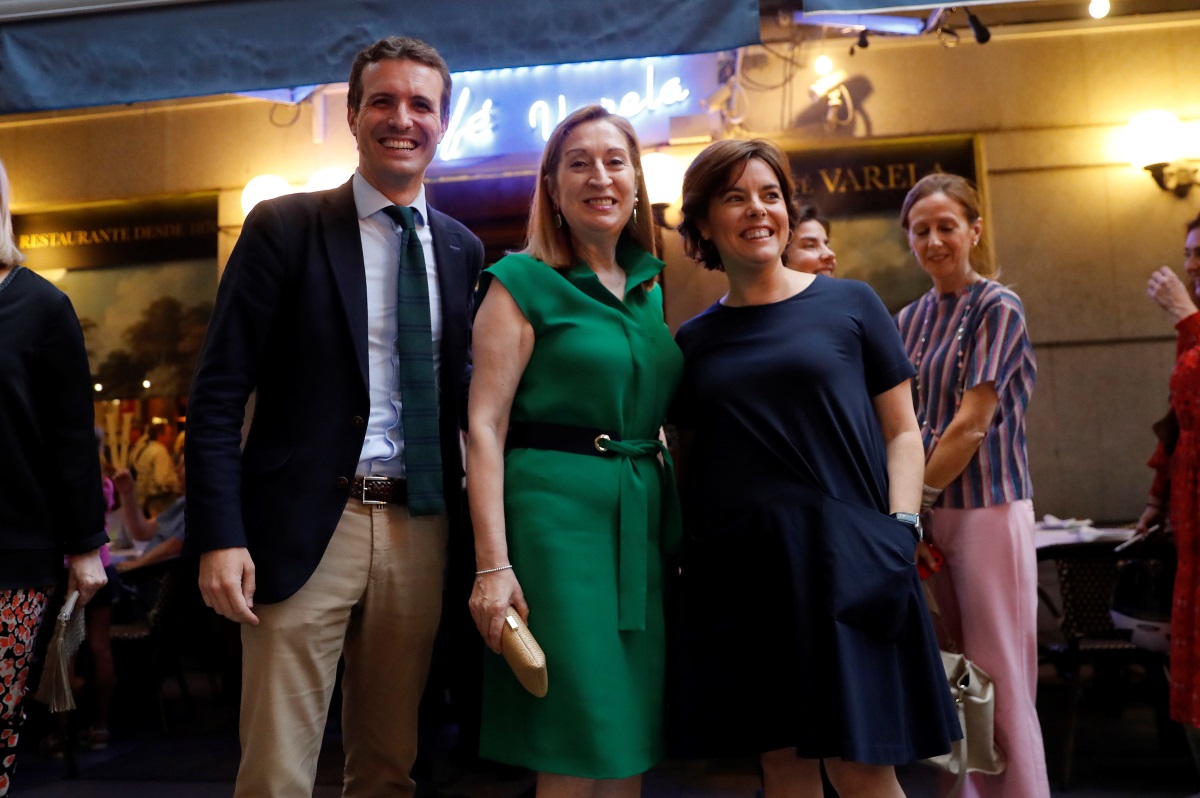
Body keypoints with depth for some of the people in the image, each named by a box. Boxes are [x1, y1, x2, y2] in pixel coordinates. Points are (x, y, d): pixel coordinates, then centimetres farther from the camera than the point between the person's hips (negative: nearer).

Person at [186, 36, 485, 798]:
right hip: (306, 527, -3)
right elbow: (218, 393, -4)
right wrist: (220, 537, -12)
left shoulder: (462, 249, 11)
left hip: (421, 530, 4)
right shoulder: (285, 228, -1)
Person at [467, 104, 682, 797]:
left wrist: (685, 535, 11)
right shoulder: (522, 283, -3)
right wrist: (493, 565, -17)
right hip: (558, 512, -6)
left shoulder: (651, 289, 14)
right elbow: (485, 426, -10)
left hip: (648, 518, 6)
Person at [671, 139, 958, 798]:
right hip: (737, 571, 3)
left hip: (842, 557, -2)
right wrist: (684, 556, 3)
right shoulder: (694, 340, 11)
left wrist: (900, 534, -8)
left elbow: (901, 430, 5)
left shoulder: (849, 304, 5)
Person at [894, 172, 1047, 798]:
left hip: (987, 506, -6)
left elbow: (972, 424, -13)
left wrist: (918, 499, -12)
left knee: (1001, 681, 0)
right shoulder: (910, 320, 11)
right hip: (932, 512, 6)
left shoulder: (997, 309, -7)